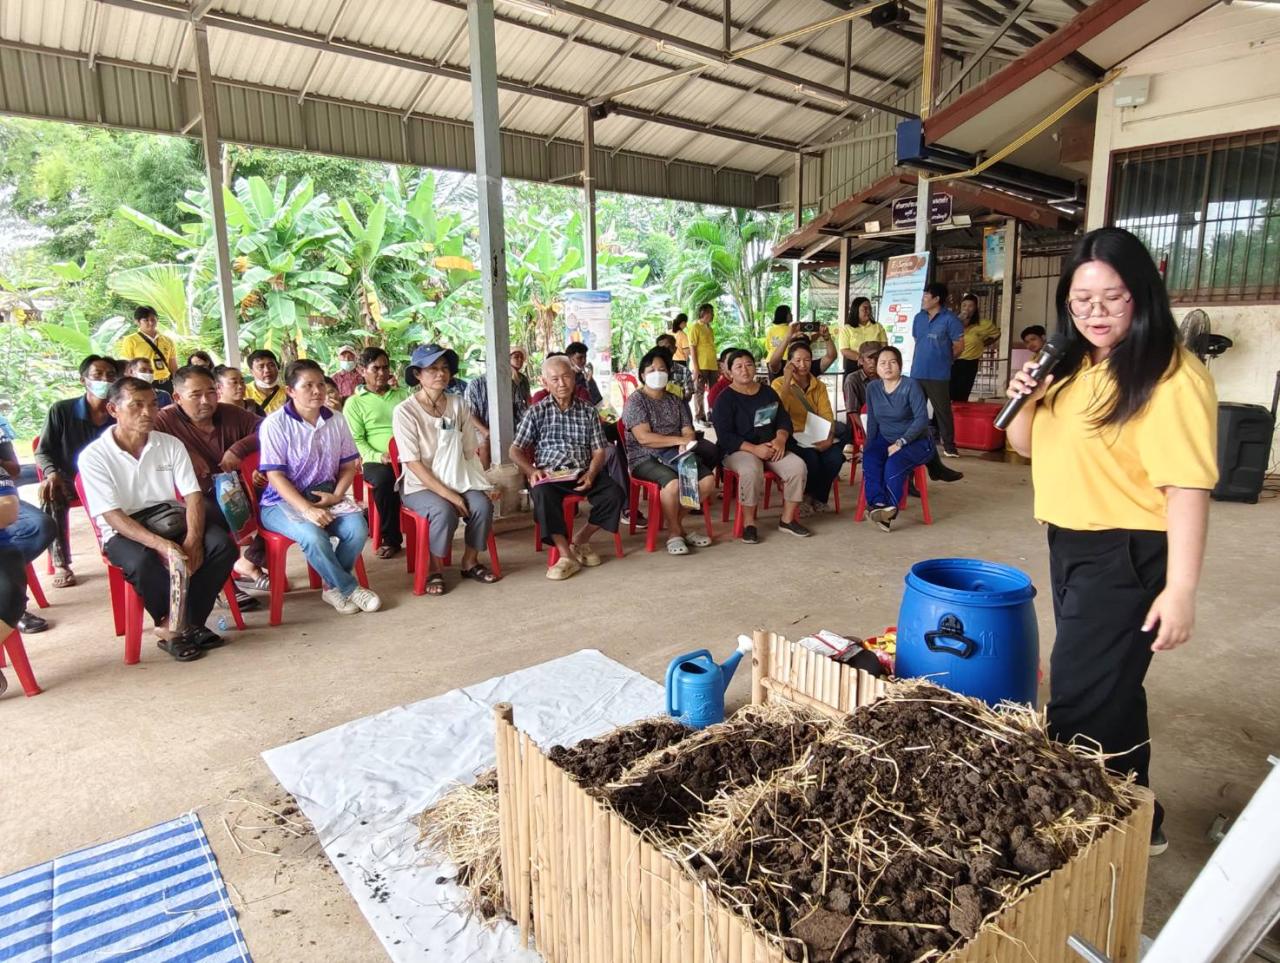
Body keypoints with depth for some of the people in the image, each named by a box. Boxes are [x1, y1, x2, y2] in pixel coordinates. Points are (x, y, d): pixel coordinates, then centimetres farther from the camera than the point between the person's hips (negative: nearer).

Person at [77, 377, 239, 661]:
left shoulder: (170, 444, 3)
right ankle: (182, 625, -12)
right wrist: (162, 544, -30)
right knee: (142, 561, -37)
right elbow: (112, 515, -15)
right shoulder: (93, 456, -8)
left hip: (171, 521, 4)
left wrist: (193, 540, -22)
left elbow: (192, 495, -3)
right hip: (124, 532, -3)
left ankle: (174, 625, -14)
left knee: (222, 544, -24)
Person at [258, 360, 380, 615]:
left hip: (325, 497, 4)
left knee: (357, 526, -24)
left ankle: (333, 586, -1)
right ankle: (349, 588, -10)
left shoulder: (336, 420, 5)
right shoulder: (274, 424, -9)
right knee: (313, 535, -33)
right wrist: (307, 509, -23)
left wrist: (337, 496, -8)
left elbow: (349, 465, 11)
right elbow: (275, 476, -13)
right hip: (283, 502, -4)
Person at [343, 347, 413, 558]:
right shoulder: (354, 402, 11)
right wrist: (378, 456, -14)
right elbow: (356, 439, 3)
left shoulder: (403, 394, 22)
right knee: (384, 479, -37)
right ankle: (391, 538, -15)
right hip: (377, 461, -2)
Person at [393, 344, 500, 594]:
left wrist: (477, 484, -11)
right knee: (444, 512, -32)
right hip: (421, 486, -4)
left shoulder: (458, 405, 4)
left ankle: (470, 562, 1)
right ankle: (435, 569, -7)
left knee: (483, 505, -24)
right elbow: (413, 463, -13)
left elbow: (469, 452, 5)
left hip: (457, 480, 4)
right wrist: (447, 493, -20)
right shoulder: (404, 411, -9)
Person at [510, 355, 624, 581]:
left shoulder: (588, 412, 14)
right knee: (543, 495, -36)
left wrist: (591, 474, -12)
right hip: (549, 475, -2)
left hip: (582, 473, 2)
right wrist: (531, 471, -13)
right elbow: (515, 451, 7)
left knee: (615, 494, -24)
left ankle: (581, 540, -2)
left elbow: (599, 451, 9)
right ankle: (566, 555, -27)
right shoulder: (536, 412, 9)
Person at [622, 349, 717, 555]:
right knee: (673, 482, -34)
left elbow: (688, 431, 9)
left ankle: (676, 521, -1)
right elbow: (644, 438, -14)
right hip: (644, 459, -6)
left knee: (708, 479, -18)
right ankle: (674, 532, -11)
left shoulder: (676, 401, 18)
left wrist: (686, 445, -16)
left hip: (676, 455, 6)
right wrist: (680, 440, -17)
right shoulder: (636, 401, -1)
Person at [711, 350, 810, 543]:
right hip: (739, 450, -5)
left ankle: (788, 519, -6)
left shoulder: (768, 392, 14)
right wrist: (754, 448, -22)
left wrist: (780, 439, -11)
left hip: (771, 448, 5)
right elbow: (725, 437, -12)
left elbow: (784, 419, 12)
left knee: (798, 466, -21)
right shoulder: (725, 399, -3)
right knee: (751, 470, -38)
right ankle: (749, 523, -20)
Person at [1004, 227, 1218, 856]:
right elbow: (1027, 446, 16)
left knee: (1079, 700, -1)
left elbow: (1187, 487, -23)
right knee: (1109, 687, 21)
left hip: (1126, 557, -9)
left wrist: (1180, 589, -26)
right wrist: (1025, 402, -5)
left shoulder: (1171, 376, -18)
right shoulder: (1072, 366, 8)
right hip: (1069, 545, 9)